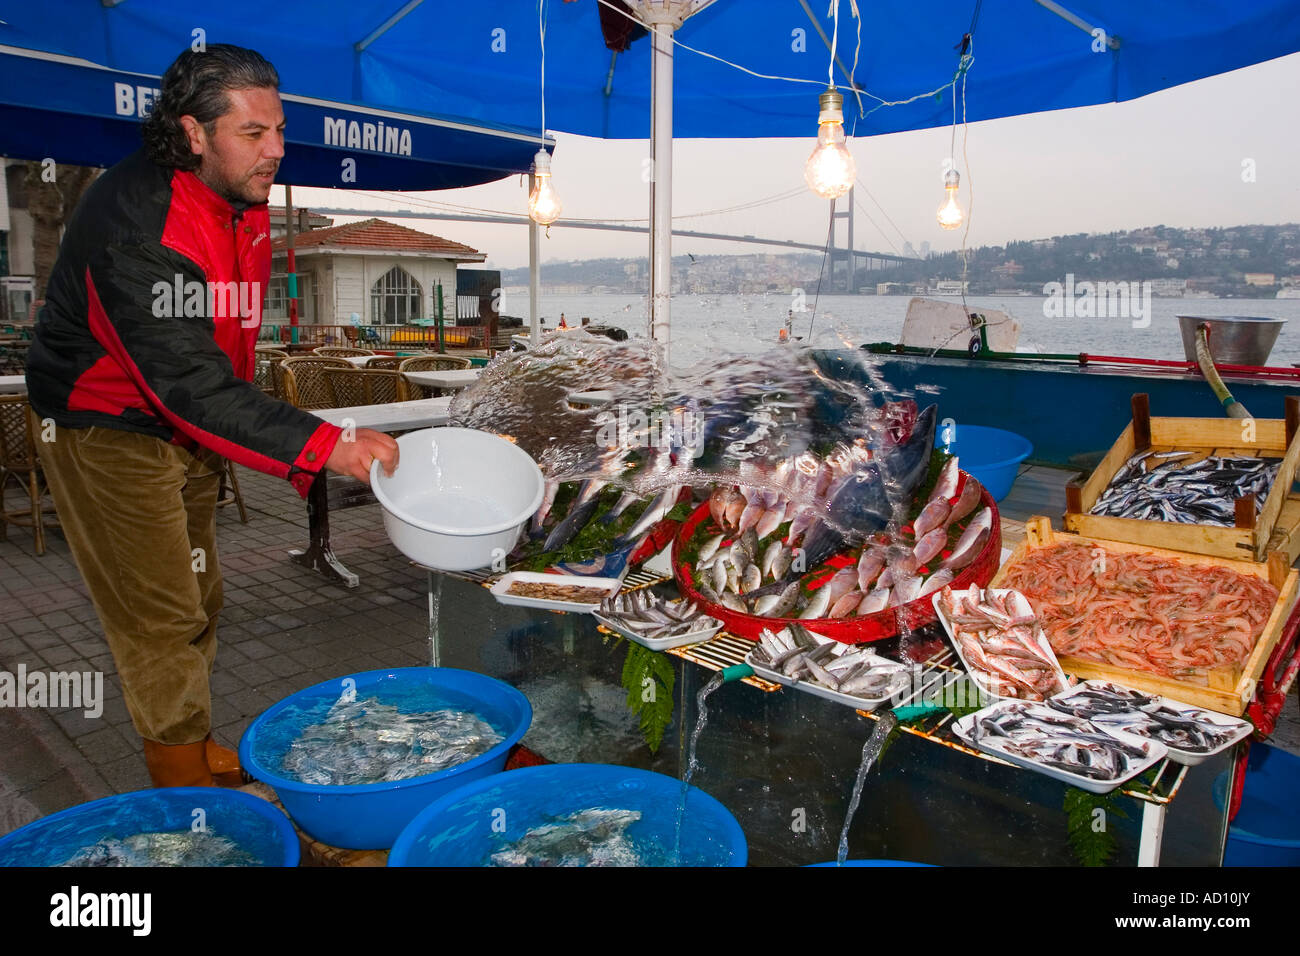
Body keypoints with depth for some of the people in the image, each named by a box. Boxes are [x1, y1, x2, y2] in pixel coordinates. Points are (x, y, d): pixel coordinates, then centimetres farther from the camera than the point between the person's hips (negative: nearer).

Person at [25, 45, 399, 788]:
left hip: (186, 427, 8)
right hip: (108, 429, -8)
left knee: (200, 599, 16)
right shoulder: (136, 224, -30)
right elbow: (188, 382, -37)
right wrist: (327, 446, -43)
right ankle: (187, 783, 13)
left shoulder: (243, 199, -3)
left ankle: (199, 749, 34)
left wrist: (218, 429, 17)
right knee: (160, 615, -4)